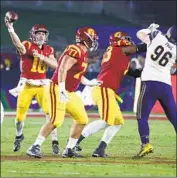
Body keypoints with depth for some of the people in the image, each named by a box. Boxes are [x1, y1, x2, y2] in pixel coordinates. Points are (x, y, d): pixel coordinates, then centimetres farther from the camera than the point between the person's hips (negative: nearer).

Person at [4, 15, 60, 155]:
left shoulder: (48, 50, 7)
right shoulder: (27, 46, -7)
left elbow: (55, 65, -7)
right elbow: (18, 44, -30)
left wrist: (41, 57, -19)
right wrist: (10, 28, -47)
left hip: (42, 85, 2)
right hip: (26, 85, -2)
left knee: (50, 113, -8)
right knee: (20, 116, 4)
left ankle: (55, 141, 1)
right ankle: (19, 136, 33)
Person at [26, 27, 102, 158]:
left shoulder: (83, 54, 14)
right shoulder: (75, 51, -17)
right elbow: (62, 70, -25)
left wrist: (89, 83, 28)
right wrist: (62, 91, -30)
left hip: (69, 93, 10)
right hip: (59, 89, -10)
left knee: (82, 119, 10)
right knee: (56, 121, -18)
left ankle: (69, 150, 16)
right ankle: (35, 147, -13)